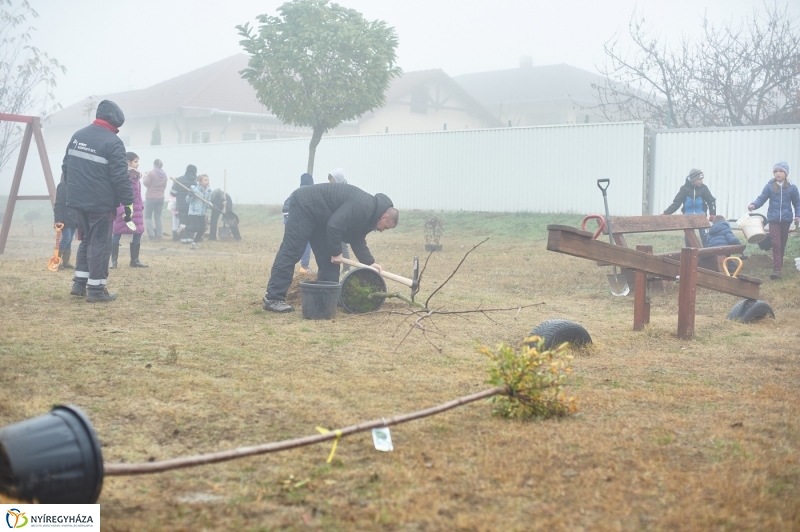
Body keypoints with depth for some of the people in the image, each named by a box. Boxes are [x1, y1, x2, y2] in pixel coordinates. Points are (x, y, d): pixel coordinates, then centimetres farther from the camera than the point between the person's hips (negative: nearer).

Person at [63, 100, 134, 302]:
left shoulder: (77, 136, 9)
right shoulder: (112, 142, -15)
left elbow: (66, 167, 16)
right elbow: (120, 177, -17)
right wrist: (127, 203, -11)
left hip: (78, 200, 8)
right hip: (100, 203, -7)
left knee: (86, 240, 19)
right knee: (99, 243, 0)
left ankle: (79, 283, 20)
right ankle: (96, 288, 3)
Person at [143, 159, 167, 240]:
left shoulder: (151, 173, -9)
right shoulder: (164, 174, 8)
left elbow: (146, 183, -9)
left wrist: (144, 177, 8)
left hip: (151, 197, -5)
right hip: (160, 198, 5)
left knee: (148, 217, 3)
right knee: (158, 217, 10)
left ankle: (151, 234, -12)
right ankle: (158, 235, 5)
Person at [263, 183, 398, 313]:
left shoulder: (367, 214, 8)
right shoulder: (363, 207, -25)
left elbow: (357, 239, 16)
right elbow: (334, 226, -29)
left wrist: (369, 262, 5)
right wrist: (336, 252, -17)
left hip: (318, 214, 11)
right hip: (304, 204, -11)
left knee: (327, 258, 7)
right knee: (291, 252, -13)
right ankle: (272, 299, -12)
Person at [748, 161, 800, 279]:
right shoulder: (769, 186, -2)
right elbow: (761, 198, -6)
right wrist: (754, 205, -25)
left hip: (786, 220, 2)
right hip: (774, 220, -2)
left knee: (782, 245, 11)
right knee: (776, 244, -10)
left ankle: (779, 266, 23)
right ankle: (777, 270, -15)